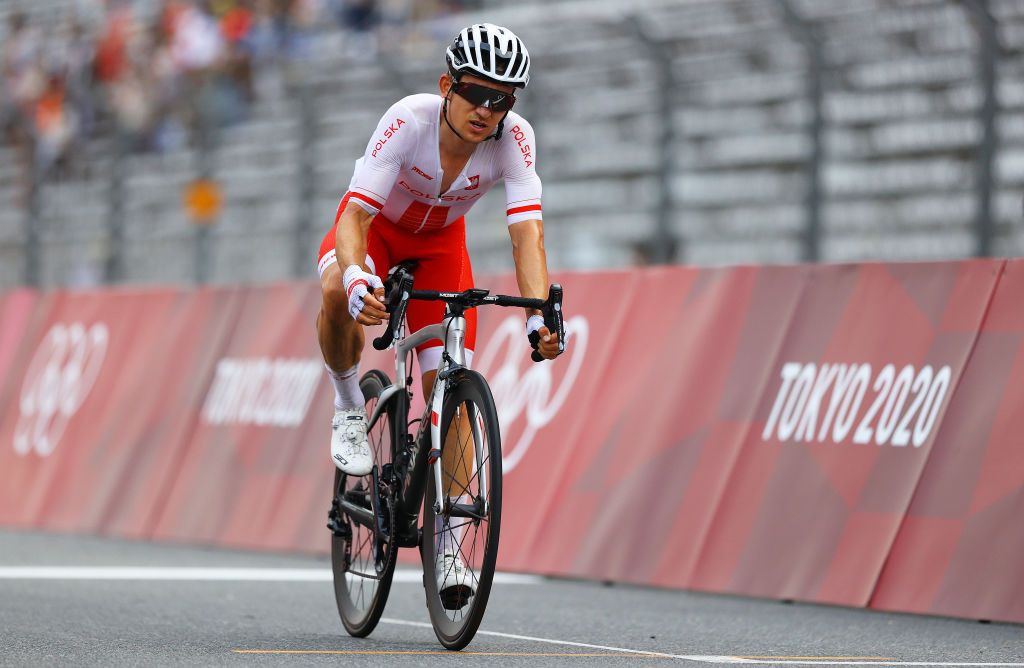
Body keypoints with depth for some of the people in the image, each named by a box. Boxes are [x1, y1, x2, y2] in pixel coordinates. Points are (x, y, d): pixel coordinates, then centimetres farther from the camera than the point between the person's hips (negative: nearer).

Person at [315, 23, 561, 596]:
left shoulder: (514, 138, -29)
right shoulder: (410, 119, -35)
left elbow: (527, 231, -36)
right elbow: (355, 216, -39)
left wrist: (540, 315, -52)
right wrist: (357, 279, -59)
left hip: (440, 242, 2)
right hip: (377, 226, -2)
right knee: (339, 292, -38)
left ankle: (447, 543, -1)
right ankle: (349, 407, -10)